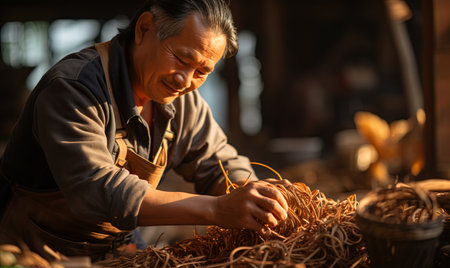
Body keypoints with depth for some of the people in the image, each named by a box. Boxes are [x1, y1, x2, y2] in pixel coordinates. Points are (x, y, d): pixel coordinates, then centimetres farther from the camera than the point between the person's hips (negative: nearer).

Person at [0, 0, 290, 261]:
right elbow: (95, 191, -34)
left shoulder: (183, 101, 0)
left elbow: (223, 166, 9)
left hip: (112, 254, 6)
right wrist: (216, 209, -38)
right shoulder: (72, 88, -23)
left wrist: (253, 193, -15)